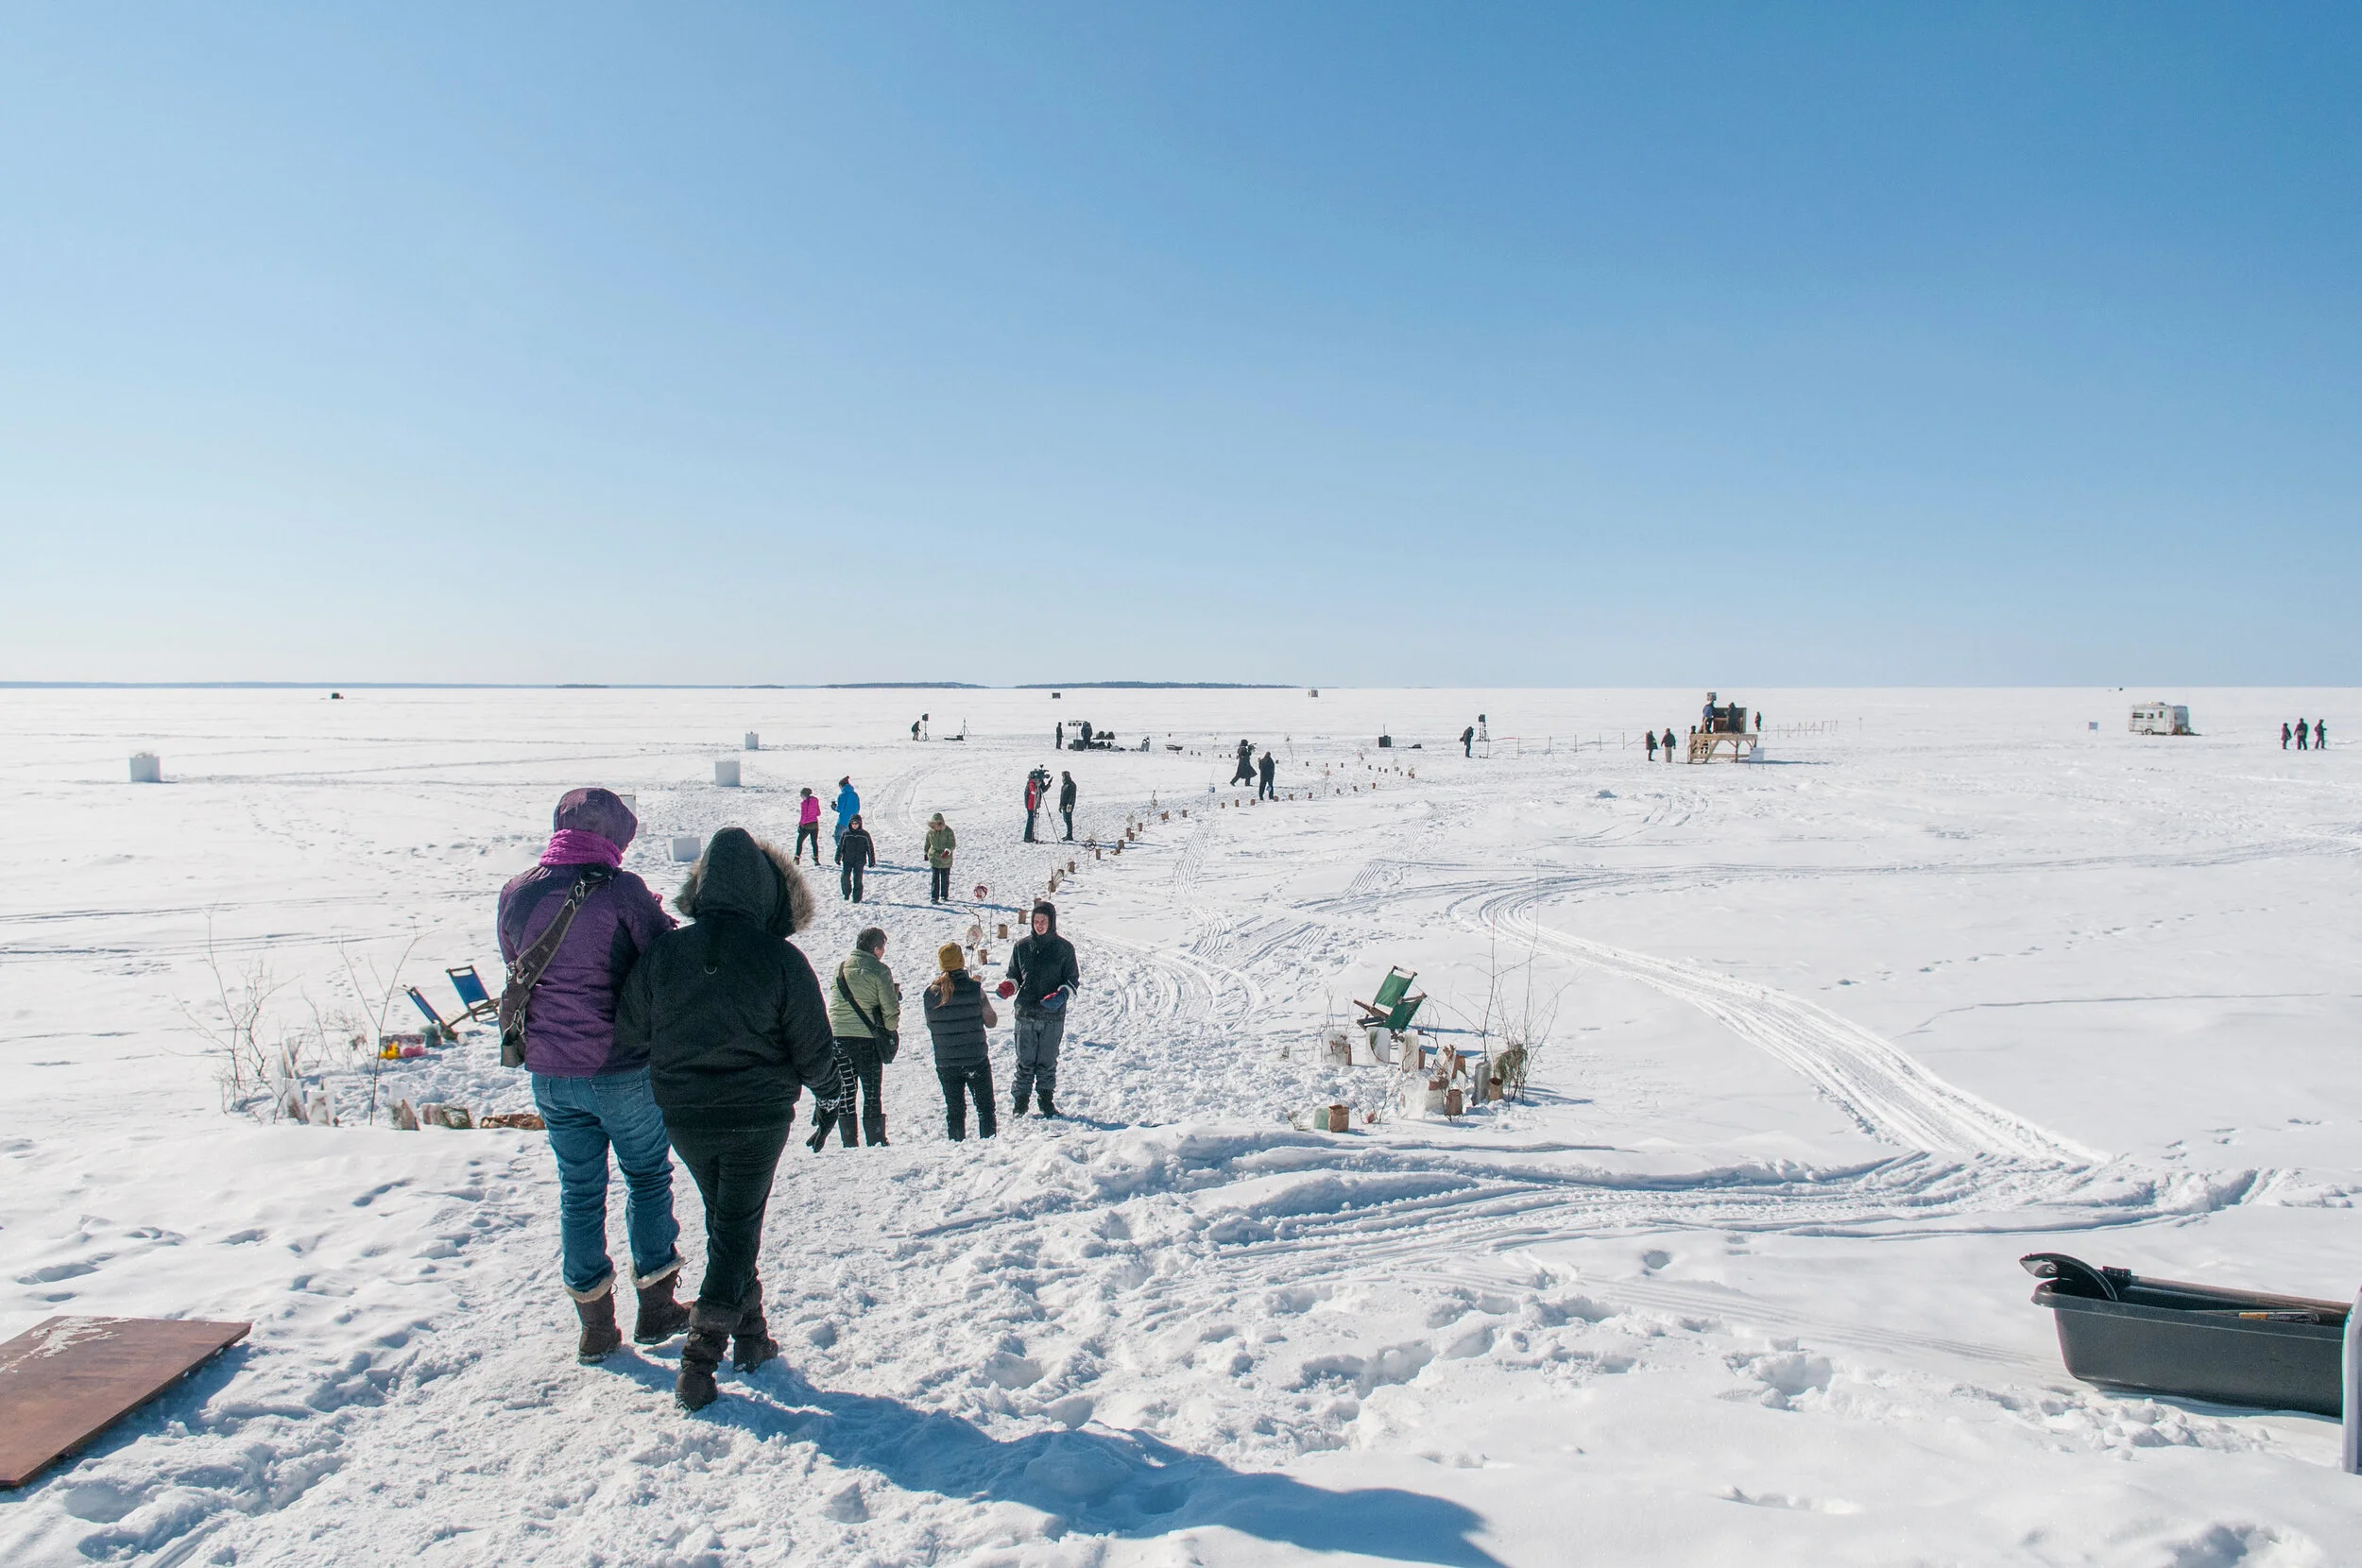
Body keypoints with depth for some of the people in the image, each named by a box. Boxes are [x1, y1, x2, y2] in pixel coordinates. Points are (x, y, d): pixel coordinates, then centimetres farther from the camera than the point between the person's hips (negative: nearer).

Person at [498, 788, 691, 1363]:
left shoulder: (516, 894, -1)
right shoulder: (620, 889, -16)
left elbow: (517, 966, 13)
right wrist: (650, 917, 7)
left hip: (549, 1073, 4)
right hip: (623, 1068, -4)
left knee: (579, 1190, 15)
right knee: (648, 1177, 15)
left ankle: (594, 1325, 23)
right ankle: (656, 1307, 22)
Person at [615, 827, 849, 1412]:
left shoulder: (663, 952, -7)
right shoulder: (781, 960, -15)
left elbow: (629, 1032, 1)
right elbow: (814, 1048, -10)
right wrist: (832, 1093, 11)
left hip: (682, 1118, 3)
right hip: (758, 1118, -3)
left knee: (724, 1217, 22)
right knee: (738, 1228, 10)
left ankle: (750, 1336, 29)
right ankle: (702, 1355, 2)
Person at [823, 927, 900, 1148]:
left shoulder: (839, 968, 7)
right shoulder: (879, 971, -9)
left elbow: (834, 998, 13)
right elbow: (890, 1009, -9)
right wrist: (891, 1029, 8)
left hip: (837, 1036, 4)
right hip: (867, 1037, -4)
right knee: (872, 1094, 6)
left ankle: (849, 1143, 13)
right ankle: (875, 1141, 5)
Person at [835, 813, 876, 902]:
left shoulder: (864, 834, 1)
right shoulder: (846, 833, 4)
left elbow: (870, 848, 5)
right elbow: (840, 846, 11)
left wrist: (871, 861, 4)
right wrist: (838, 858, 9)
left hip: (860, 861, -1)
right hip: (847, 860, 1)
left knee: (857, 879, -5)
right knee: (845, 876, -8)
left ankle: (857, 898, 4)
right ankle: (846, 893, 15)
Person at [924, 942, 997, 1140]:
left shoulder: (929, 994, -5)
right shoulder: (974, 989, -13)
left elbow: (930, 1027, 3)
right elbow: (991, 1021, -6)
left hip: (945, 1063, 2)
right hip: (977, 1060, -2)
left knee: (954, 1111, 14)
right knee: (985, 1108, 12)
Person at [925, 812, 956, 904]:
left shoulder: (948, 831, -13)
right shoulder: (930, 831, -2)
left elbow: (953, 844, -14)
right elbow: (927, 843, 14)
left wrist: (948, 851, -31)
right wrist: (926, 853, 23)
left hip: (946, 858, -1)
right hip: (934, 857, 1)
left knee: (945, 878, 10)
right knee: (934, 878, -6)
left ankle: (944, 896, 26)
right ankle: (934, 897, -5)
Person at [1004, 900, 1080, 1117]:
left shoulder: (1064, 948, 1)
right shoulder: (1022, 946, 7)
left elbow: (1073, 979, 4)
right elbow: (1014, 974, 16)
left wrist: (1061, 995, -15)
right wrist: (1008, 985, -7)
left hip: (1053, 1016, -1)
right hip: (1026, 1013, 1)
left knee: (1048, 1061, 5)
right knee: (1025, 1061, 2)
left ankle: (1046, 1099, 18)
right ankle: (1020, 1098, 13)